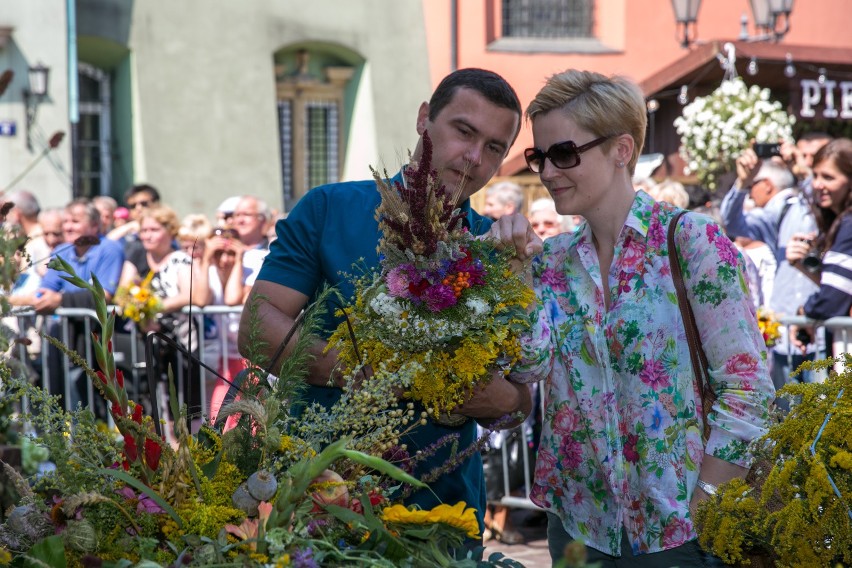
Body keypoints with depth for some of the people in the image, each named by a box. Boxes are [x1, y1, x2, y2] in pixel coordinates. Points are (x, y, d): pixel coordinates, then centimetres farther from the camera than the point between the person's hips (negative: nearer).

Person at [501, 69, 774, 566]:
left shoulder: (692, 241, -10)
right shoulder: (553, 262, 7)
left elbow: (747, 390, -13)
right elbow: (529, 364, -6)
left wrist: (704, 514, -16)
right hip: (579, 522, 5)